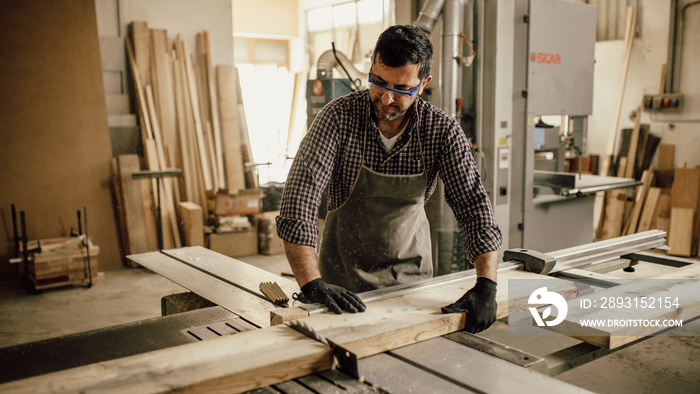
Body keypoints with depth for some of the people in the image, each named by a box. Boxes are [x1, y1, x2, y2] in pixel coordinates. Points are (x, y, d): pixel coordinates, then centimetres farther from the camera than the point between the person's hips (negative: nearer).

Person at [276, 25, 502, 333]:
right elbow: (300, 195, -24)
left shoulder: (443, 131, -12)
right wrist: (312, 283, -35)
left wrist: (486, 284, -26)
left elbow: (473, 204, -12)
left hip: (412, 271, 2)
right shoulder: (340, 117, -18)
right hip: (344, 275, -1)